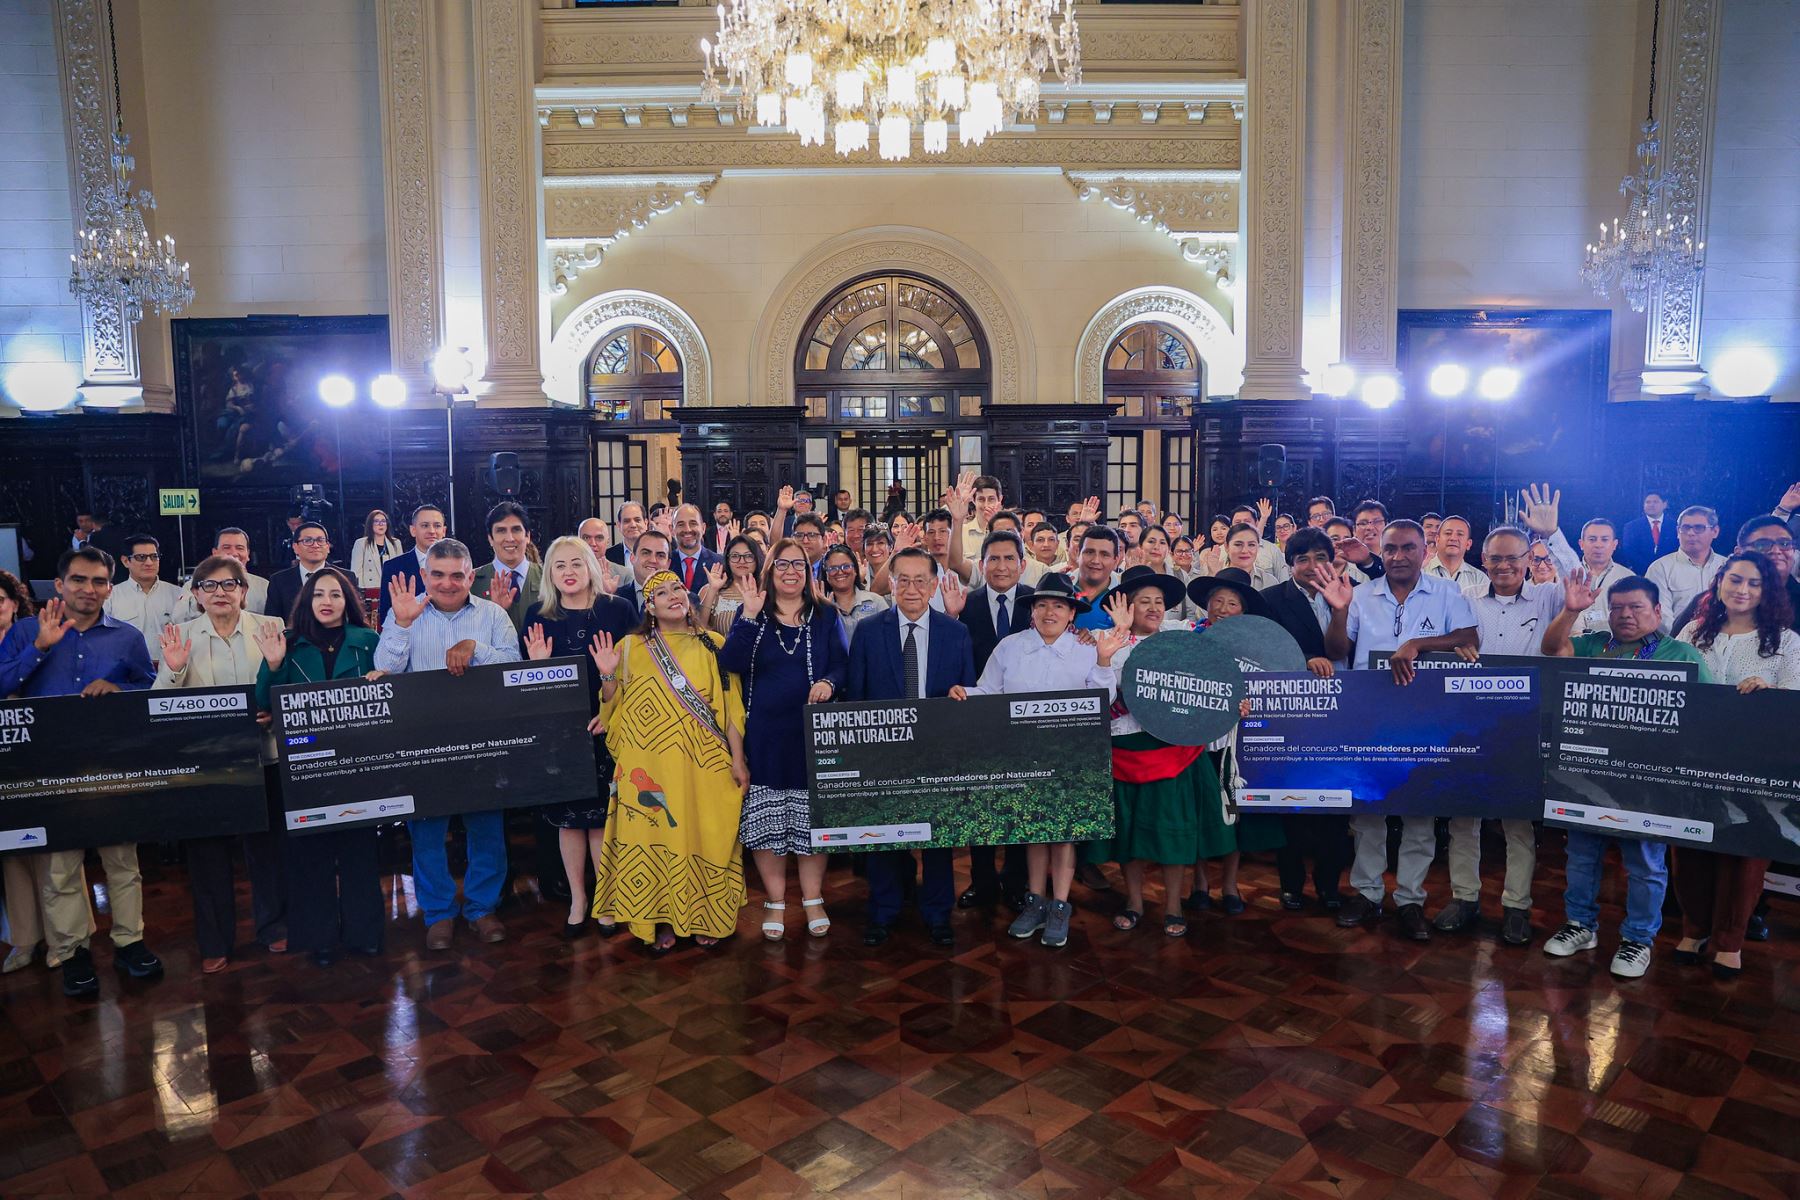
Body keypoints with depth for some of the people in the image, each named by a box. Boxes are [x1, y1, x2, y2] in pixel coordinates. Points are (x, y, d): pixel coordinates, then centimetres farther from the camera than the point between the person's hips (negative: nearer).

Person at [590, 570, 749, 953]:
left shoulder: (712, 645, 4)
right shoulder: (631, 648, 6)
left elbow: (730, 706, 2)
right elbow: (614, 707, 9)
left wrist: (738, 759, -2)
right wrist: (608, 677, -10)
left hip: (704, 764, 0)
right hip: (650, 766, 1)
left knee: (705, 836, 5)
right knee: (654, 836, 4)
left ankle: (703, 918, 21)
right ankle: (660, 921, 17)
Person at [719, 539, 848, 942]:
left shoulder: (826, 615, 7)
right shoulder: (751, 614, 5)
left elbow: (841, 662, 1)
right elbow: (731, 664, -8)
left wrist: (829, 682, -20)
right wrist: (748, 617, -18)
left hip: (813, 731, 0)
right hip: (764, 733, 0)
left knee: (813, 817, 5)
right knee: (765, 819, 4)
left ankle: (813, 900, 20)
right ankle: (775, 901, 19)